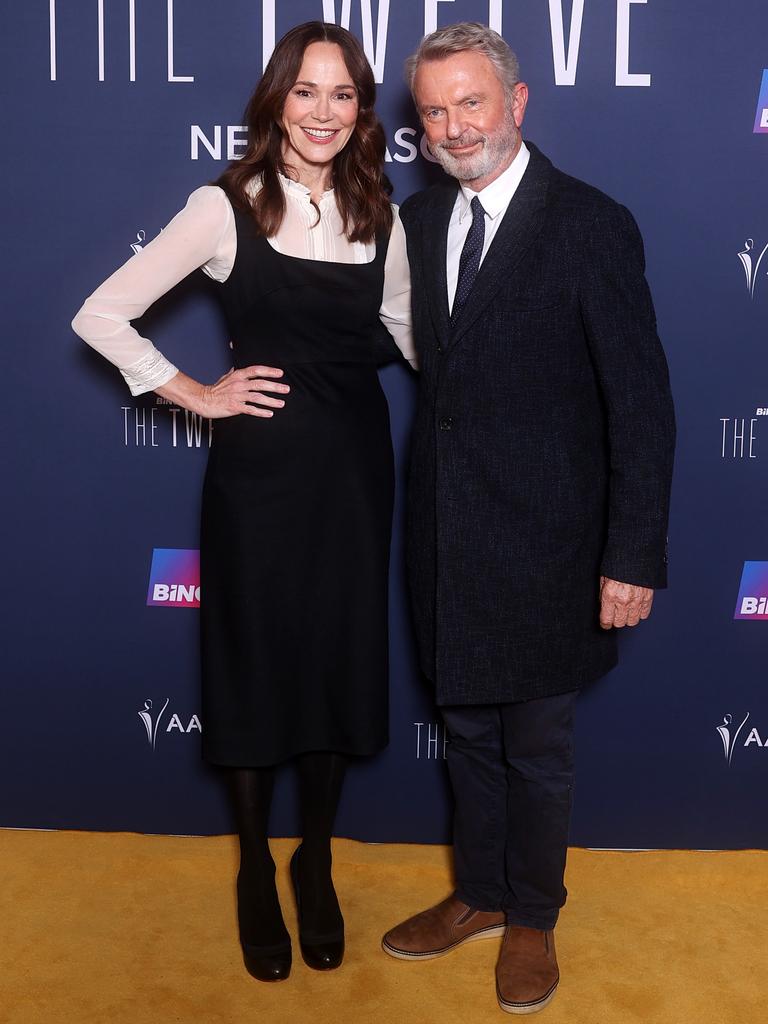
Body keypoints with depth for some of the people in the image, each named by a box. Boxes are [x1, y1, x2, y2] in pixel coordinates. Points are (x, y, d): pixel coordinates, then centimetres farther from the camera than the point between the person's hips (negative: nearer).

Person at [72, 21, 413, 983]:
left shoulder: (378, 218, 5)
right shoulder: (227, 207, -7)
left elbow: (405, 334, 17)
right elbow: (101, 316, -8)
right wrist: (198, 395, -7)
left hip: (355, 468, 4)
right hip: (259, 468, -3)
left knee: (340, 659, 10)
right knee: (255, 660, 8)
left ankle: (316, 863, 32)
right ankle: (255, 869, 30)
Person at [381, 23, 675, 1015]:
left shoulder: (591, 225, -12)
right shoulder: (419, 218, 5)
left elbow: (641, 404, -13)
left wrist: (634, 558, -14)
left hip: (541, 543, -5)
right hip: (447, 539, 5)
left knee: (536, 746, 12)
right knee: (467, 729, 20)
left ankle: (532, 918, 34)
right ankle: (480, 894, 41)